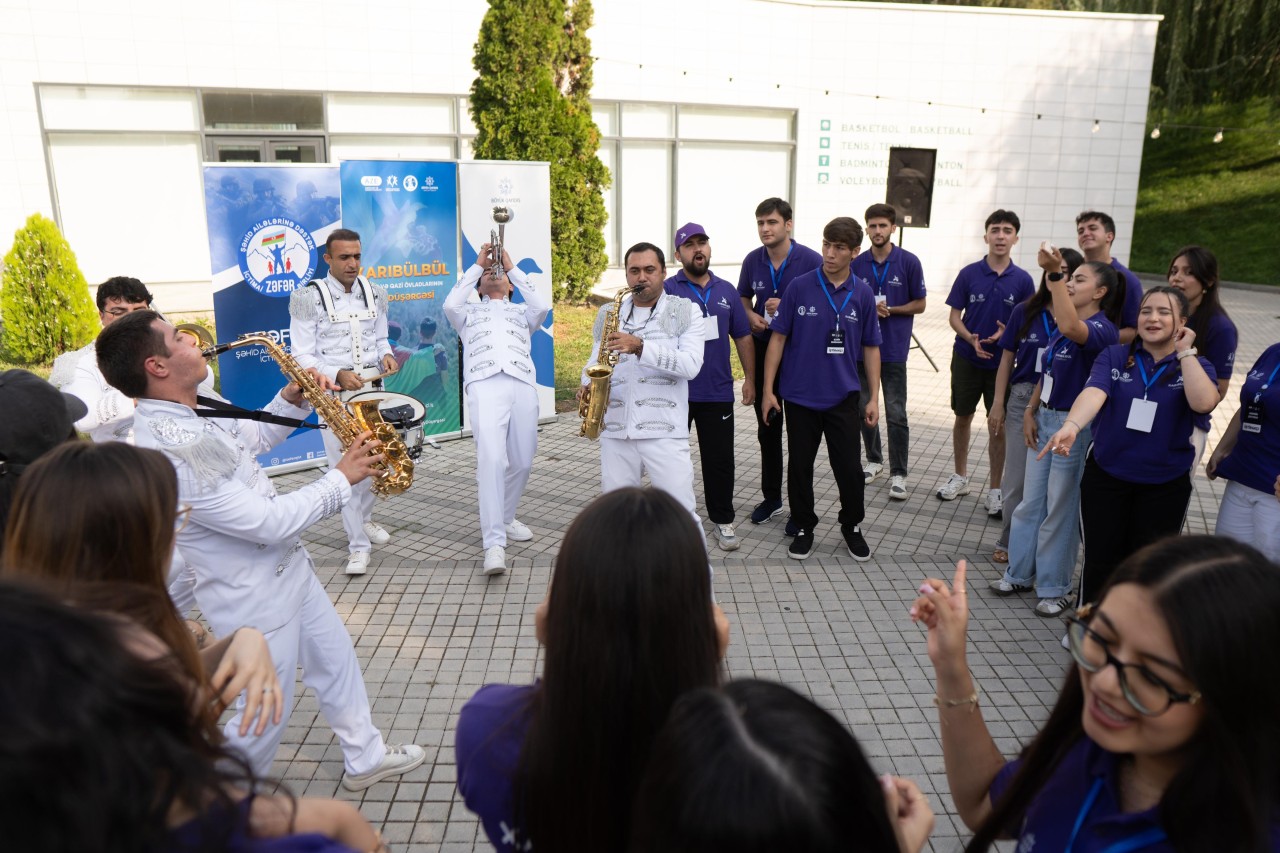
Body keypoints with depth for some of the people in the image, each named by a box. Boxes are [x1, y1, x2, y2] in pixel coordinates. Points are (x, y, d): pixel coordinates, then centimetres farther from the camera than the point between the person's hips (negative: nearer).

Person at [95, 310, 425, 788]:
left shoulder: (190, 414, -2)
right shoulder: (168, 452, -33)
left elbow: (254, 437, 17)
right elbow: (270, 522, -31)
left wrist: (292, 399, -1)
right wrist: (341, 479, -20)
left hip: (288, 569, 9)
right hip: (256, 600, -9)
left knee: (335, 660, 22)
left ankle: (366, 757, 41)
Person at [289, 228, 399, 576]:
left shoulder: (374, 294, 5)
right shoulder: (309, 298, -9)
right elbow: (302, 357, -10)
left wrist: (386, 355, -7)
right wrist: (338, 375, -25)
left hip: (371, 388, 5)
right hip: (333, 392, -4)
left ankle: (364, 520, 36)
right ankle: (359, 545, 2)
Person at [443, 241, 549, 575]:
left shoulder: (522, 312, 31)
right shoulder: (469, 312, 30)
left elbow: (542, 306, 8)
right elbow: (450, 304, 7)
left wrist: (512, 266, 13)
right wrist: (477, 263, 14)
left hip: (522, 384, 3)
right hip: (484, 385, -2)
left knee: (522, 461, 2)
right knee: (491, 459, -20)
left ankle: (505, 518, 27)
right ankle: (494, 543, -22)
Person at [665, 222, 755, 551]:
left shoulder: (726, 290, 9)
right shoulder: (666, 290, -3)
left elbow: (743, 337, 13)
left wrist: (750, 378, 9)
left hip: (718, 393, 3)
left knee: (720, 459, 9)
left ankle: (723, 520, 23)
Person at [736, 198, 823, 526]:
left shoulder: (811, 260, -11)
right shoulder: (752, 260, 1)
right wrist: (751, 316, -7)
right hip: (763, 351, 4)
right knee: (767, 428, 13)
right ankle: (771, 498, 28)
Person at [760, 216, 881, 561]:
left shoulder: (862, 294, 0)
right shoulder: (800, 287, -5)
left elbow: (870, 348, 6)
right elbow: (778, 338, -2)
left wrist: (873, 397, 4)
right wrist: (768, 389, -5)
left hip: (843, 397, 1)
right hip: (800, 394, -1)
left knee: (849, 467, 6)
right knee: (800, 465, 9)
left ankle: (852, 525, 28)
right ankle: (804, 527, 27)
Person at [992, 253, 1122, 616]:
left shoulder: (1101, 329, -16)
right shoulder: (1059, 328, 10)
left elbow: (1073, 328, -40)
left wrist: (1055, 273, -42)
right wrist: (1030, 411, 6)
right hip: (1044, 420, 8)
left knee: (1060, 509, 3)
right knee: (1030, 502, 15)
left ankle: (1054, 587, 17)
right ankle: (1019, 574, 28)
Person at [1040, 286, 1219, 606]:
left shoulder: (1196, 365, -1)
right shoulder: (1114, 357, -2)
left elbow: (1203, 403, -24)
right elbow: (1094, 392, -22)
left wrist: (1185, 352, -15)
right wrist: (1071, 425, -42)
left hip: (1165, 486, 0)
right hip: (1106, 476, 0)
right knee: (1100, 560, 8)